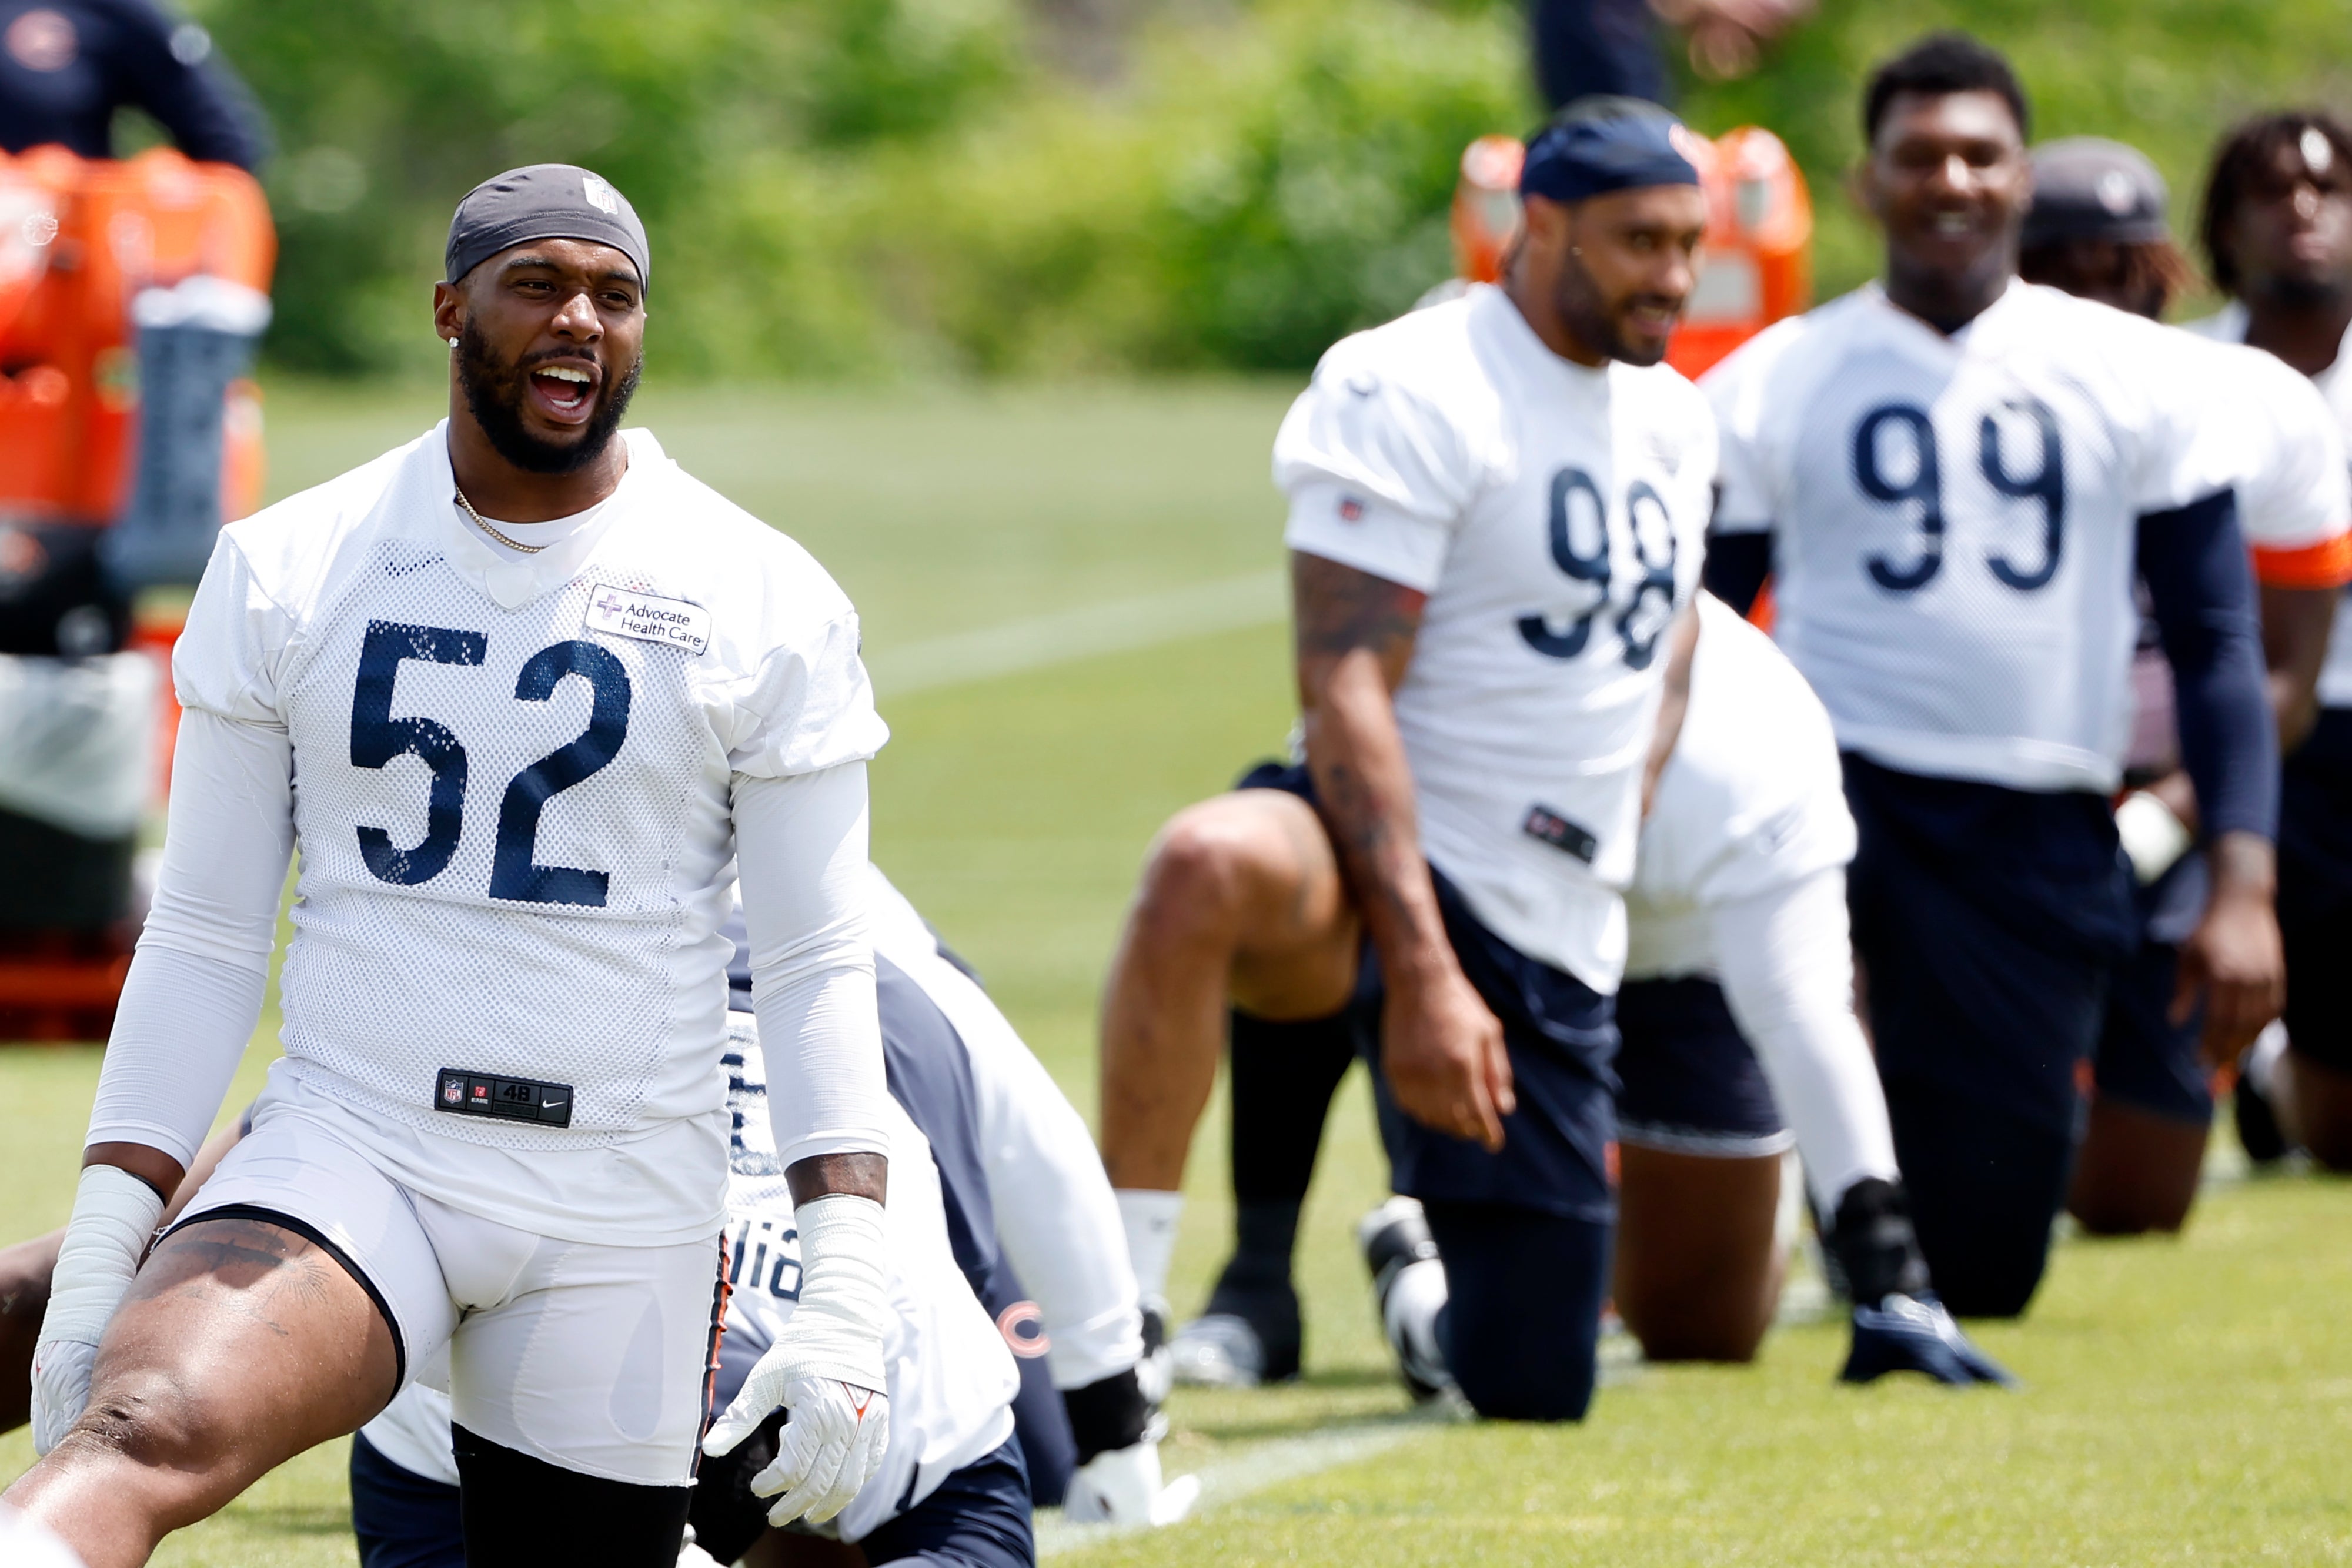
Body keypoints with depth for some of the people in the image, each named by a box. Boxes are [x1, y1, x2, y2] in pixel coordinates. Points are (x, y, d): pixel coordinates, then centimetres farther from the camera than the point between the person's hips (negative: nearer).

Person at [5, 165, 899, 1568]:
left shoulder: (766, 606, 3)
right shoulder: (289, 572, 6)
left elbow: (819, 966, 3)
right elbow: (207, 939, 9)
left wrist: (848, 1305, -6)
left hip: (626, 1217, 1)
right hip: (351, 1152, -1)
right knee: (142, 1434, -30)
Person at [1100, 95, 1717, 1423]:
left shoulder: (1673, 429, 12)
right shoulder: (1414, 396, -12)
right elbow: (1348, 692, -20)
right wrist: (1421, 974, -28)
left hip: (1559, 952, 6)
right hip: (1387, 871, -6)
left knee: (1533, 1385, 6)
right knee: (1210, 867, -43)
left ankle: (1422, 1259, 43)